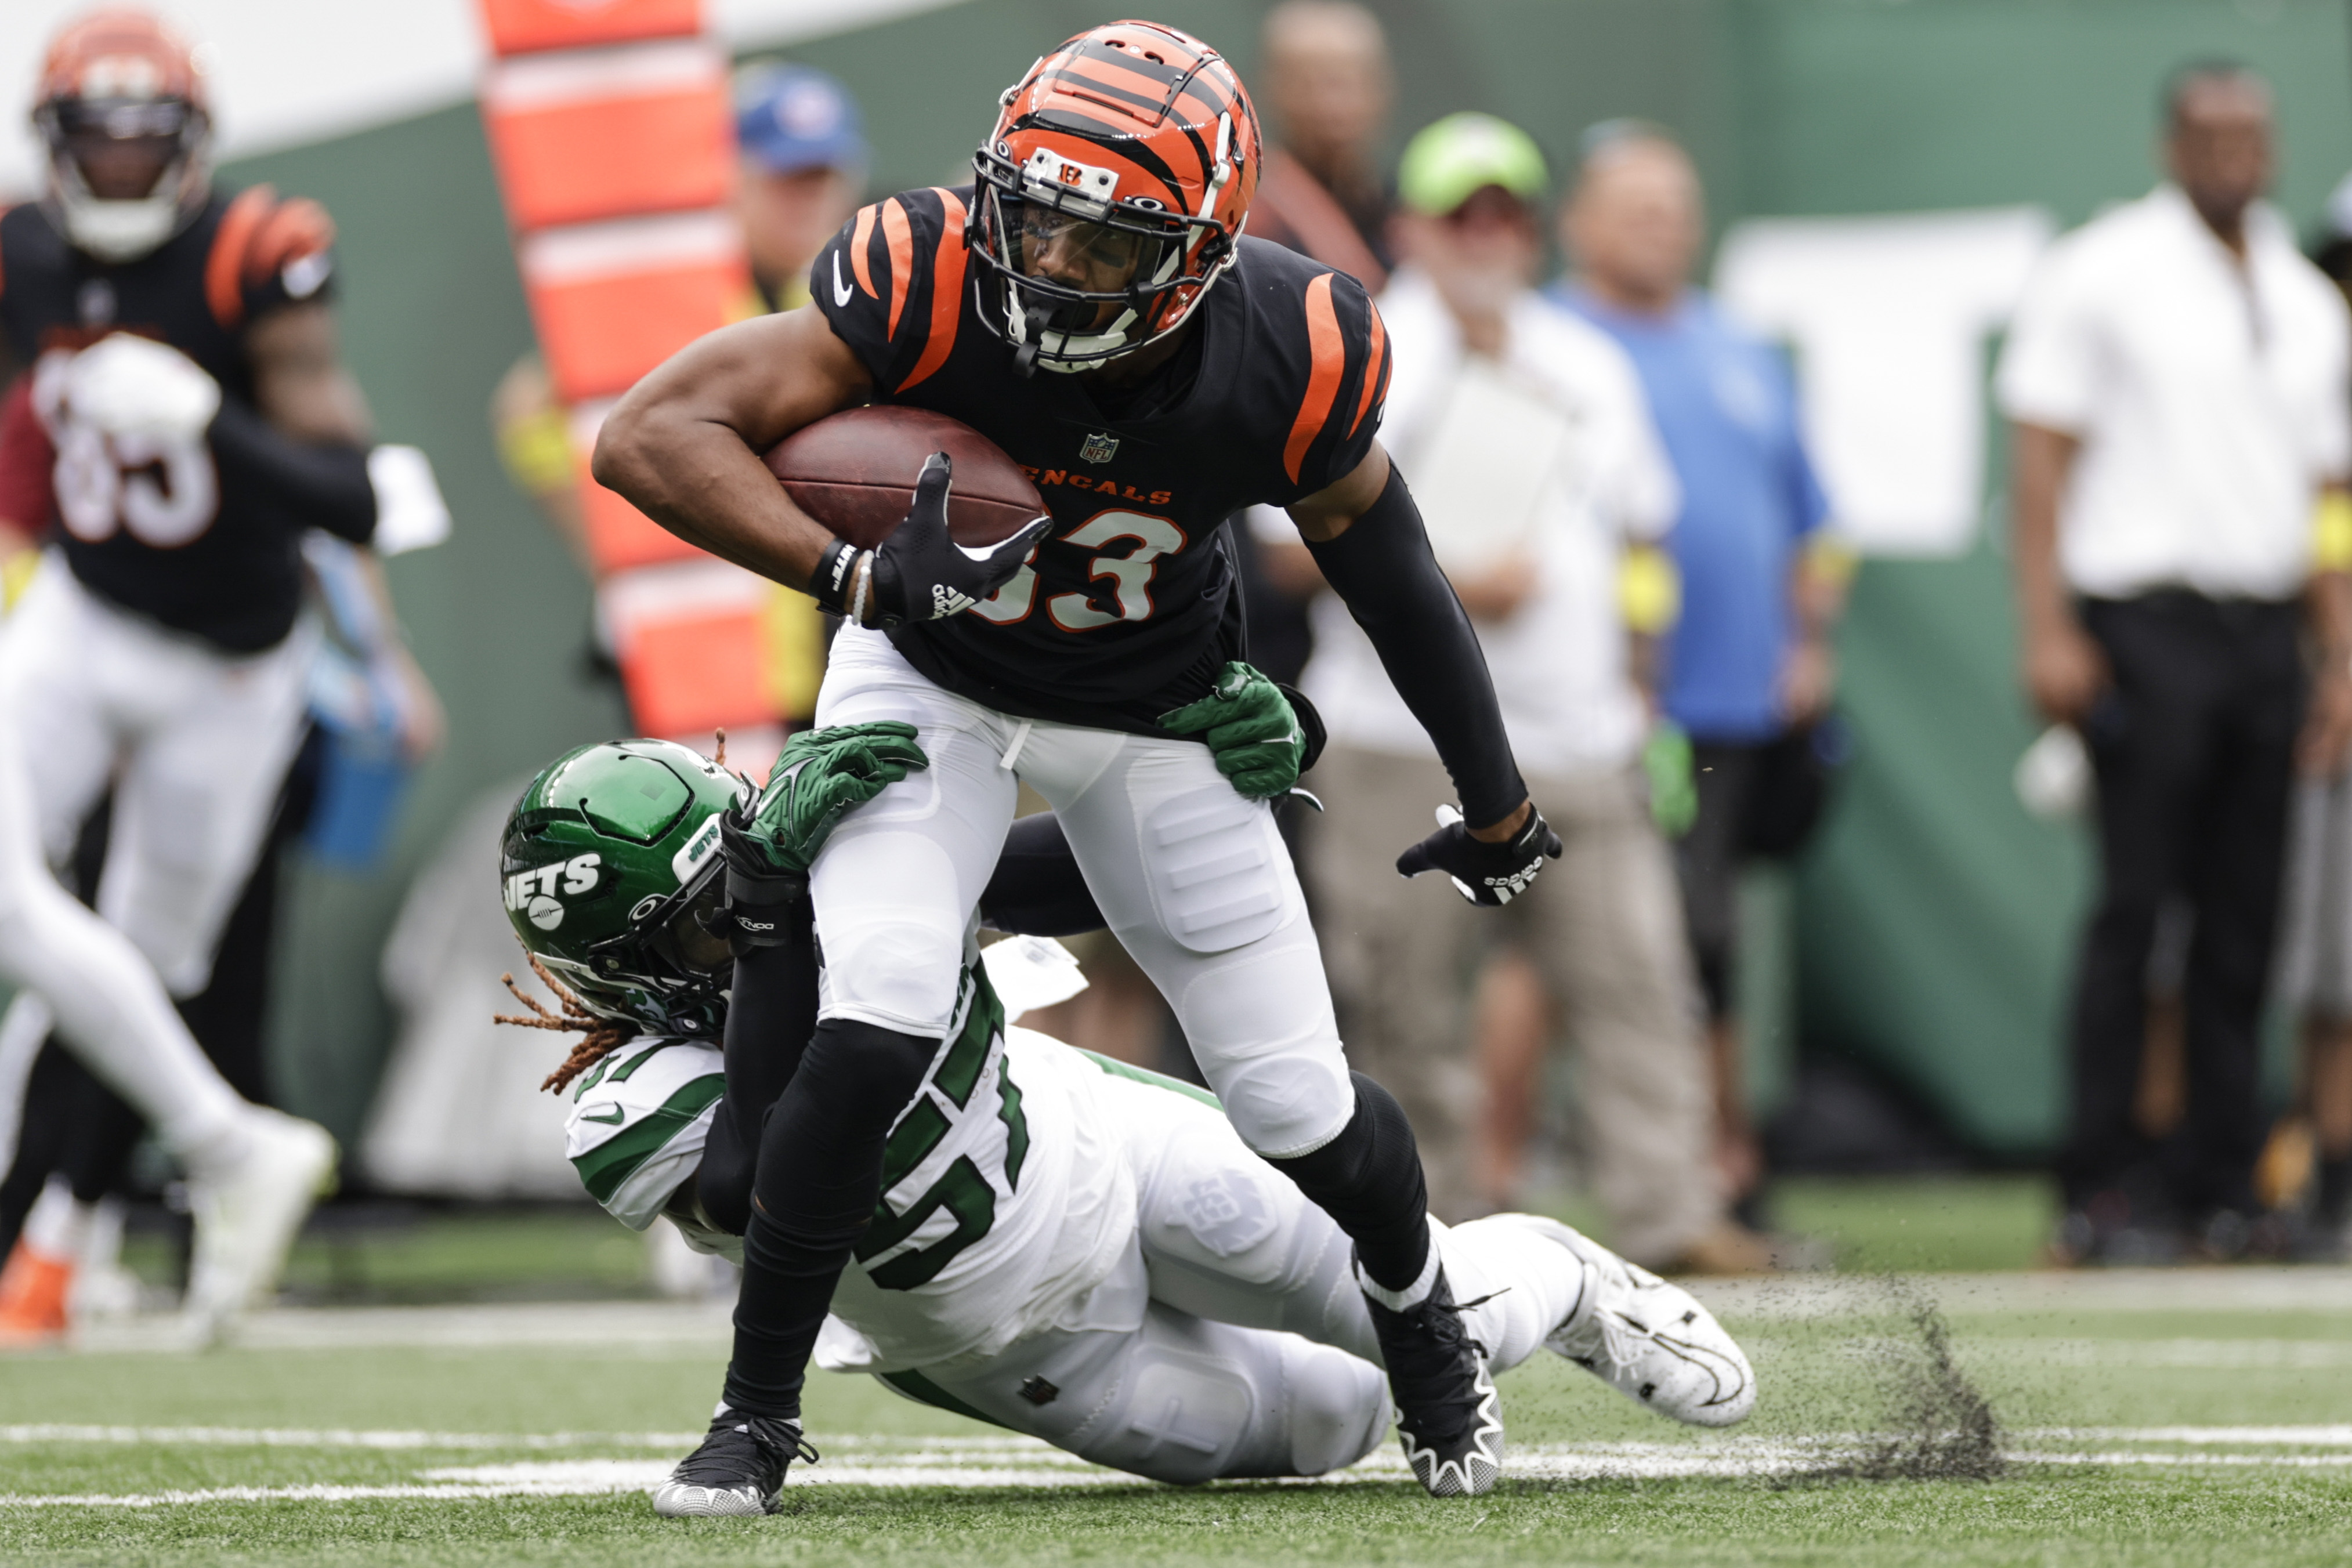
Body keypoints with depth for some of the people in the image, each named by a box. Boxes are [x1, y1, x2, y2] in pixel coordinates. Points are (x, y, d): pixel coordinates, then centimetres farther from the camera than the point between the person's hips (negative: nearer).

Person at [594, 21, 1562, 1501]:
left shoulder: (1285, 353, -28)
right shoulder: (934, 282, -34)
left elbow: (1362, 522, -7)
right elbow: (651, 435, -35)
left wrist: (1493, 796, 4)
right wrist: (859, 573, -50)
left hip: (1153, 709, 2)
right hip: (933, 680, -2)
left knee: (1299, 1111, 4)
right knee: (875, 1035, -24)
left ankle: (1422, 1311, 39)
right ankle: (758, 1409, -4)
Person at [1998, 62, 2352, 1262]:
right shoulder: (2100, 274, -1)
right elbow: (2043, 458, -5)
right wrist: (2048, 632, -13)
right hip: (2145, 622, -5)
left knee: (2245, 919, 4)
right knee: (2134, 907, -7)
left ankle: (2221, 1185, 10)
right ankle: (2101, 1192, -5)